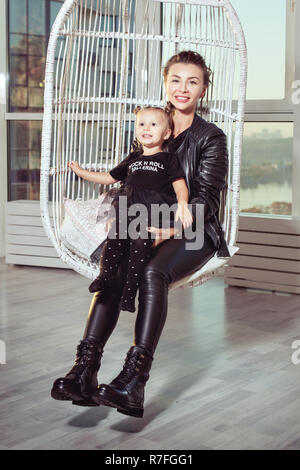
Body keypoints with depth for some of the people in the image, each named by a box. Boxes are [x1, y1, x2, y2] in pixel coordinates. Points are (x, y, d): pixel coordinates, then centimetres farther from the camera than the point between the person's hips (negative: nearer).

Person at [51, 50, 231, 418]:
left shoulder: (211, 138, 5)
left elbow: (205, 199, -5)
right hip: (148, 227, 4)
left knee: (153, 273, -35)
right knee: (113, 269, -29)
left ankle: (135, 378, -42)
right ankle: (85, 368, -38)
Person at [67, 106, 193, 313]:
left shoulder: (168, 159, 17)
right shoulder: (132, 159, 31)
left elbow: (180, 186, 7)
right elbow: (109, 177, 40)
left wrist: (182, 203, -15)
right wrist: (82, 172, 39)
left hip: (155, 211, -4)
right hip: (128, 209, 4)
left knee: (140, 241, -28)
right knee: (117, 237, -25)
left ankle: (130, 290, -28)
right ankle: (105, 277, -25)